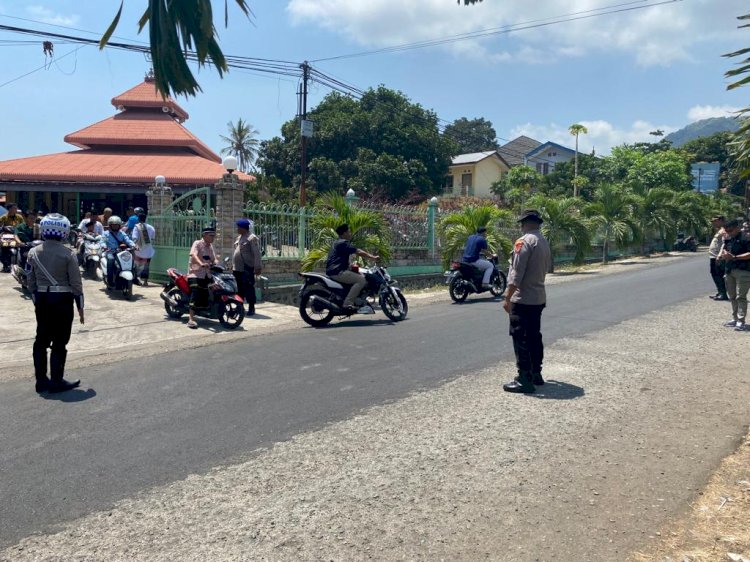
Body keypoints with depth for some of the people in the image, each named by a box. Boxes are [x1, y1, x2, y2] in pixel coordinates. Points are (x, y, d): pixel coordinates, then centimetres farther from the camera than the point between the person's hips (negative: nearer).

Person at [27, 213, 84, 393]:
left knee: (41, 339, 13)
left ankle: (41, 380, 19)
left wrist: (35, 300, 17)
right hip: (62, 299, -5)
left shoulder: (33, 252, 1)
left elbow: (31, 280, 6)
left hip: (41, 299, 5)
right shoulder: (67, 254, -12)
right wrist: (80, 306, -1)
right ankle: (56, 382, 8)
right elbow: (76, 282, -10)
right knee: (59, 342, 2)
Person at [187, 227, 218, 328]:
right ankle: (191, 319, -26)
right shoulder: (197, 244, -5)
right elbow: (194, 255, -23)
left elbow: (214, 259, 15)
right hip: (195, 274, -8)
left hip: (207, 275, 8)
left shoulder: (211, 246, 19)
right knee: (196, 293, -22)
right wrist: (201, 264, -41)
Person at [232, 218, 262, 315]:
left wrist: (257, 267, -21)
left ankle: (251, 308, 0)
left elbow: (257, 254, -17)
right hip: (237, 268, 9)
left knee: (249, 287, -6)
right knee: (240, 288, 14)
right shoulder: (239, 237, 17)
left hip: (247, 269, -8)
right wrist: (233, 265, 21)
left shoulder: (252, 238, -11)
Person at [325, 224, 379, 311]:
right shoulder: (343, 243, -11)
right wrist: (373, 257, -12)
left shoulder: (338, 243, 22)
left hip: (335, 271, 11)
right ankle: (348, 303, -22)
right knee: (361, 280, -19)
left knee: (361, 275, 19)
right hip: (337, 272, -11)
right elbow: (359, 252, -16)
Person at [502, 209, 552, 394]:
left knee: (521, 338, -4)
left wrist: (507, 298, -18)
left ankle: (524, 380, -2)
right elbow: (547, 267, 21)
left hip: (523, 299, -9)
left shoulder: (524, 241, -16)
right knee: (534, 336, 16)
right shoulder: (544, 242, 12)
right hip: (539, 298, 9)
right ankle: (536, 373, 25)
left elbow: (516, 273, -20)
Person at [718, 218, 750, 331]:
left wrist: (734, 257, -22)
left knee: (740, 297, -7)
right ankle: (735, 319, 23)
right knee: (732, 297, 13)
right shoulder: (728, 238, 10)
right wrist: (720, 255, -1)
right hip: (729, 270, 7)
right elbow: (724, 248, 22)